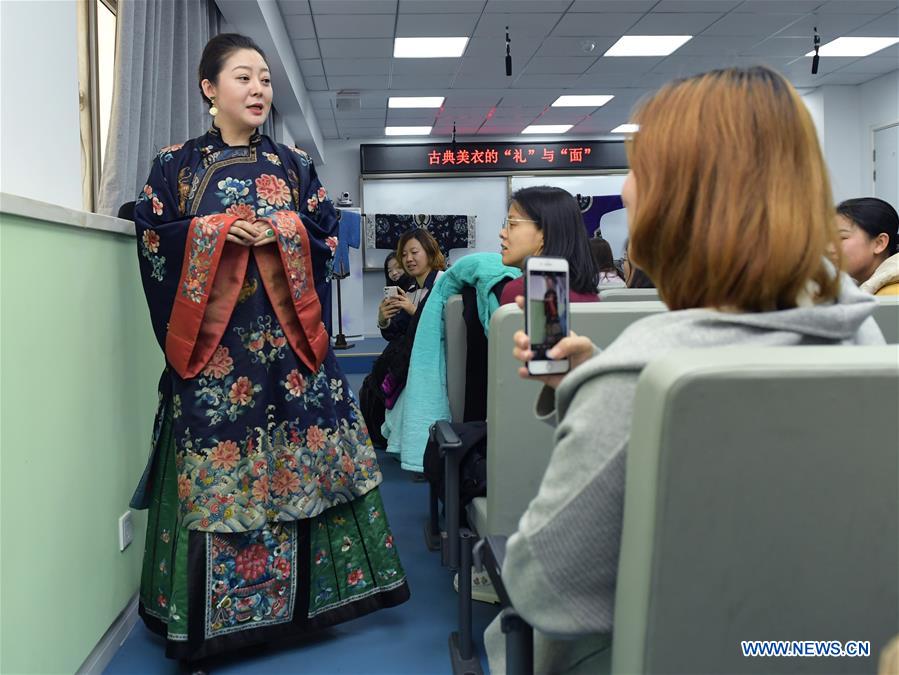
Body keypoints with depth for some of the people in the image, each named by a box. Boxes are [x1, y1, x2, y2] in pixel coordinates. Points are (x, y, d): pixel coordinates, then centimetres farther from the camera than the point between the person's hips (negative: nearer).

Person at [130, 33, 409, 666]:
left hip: (288, 334, 2)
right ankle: (211, 613, 13)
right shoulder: (176, 164, 7)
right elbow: (152, 238, 0)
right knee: (214, 463, 0)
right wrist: (214, 229, -13)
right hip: (212, 337, -2)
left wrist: (283, 229, -11)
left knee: (297, 458, 3)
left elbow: (327, 231, 7)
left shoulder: (294, 164, 12)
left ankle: (303, 593, 17)